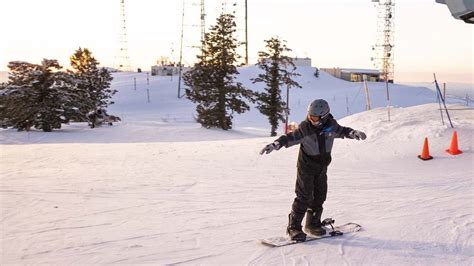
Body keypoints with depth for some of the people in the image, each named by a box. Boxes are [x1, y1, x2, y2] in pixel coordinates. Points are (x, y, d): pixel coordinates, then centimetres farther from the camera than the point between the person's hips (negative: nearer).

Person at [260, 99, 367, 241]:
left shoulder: (331, 125, -6)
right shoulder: (304, 127, -18)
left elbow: (342, 131, 14)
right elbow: (290, 138, -17)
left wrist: (354, 133, 0)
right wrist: (275, 144, -31)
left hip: (322, 168, 5)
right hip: (306, 167, -5)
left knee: (319, 196, 10)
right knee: (304, 197, -7)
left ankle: (313, 224, 26)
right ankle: (293, 227, 3)